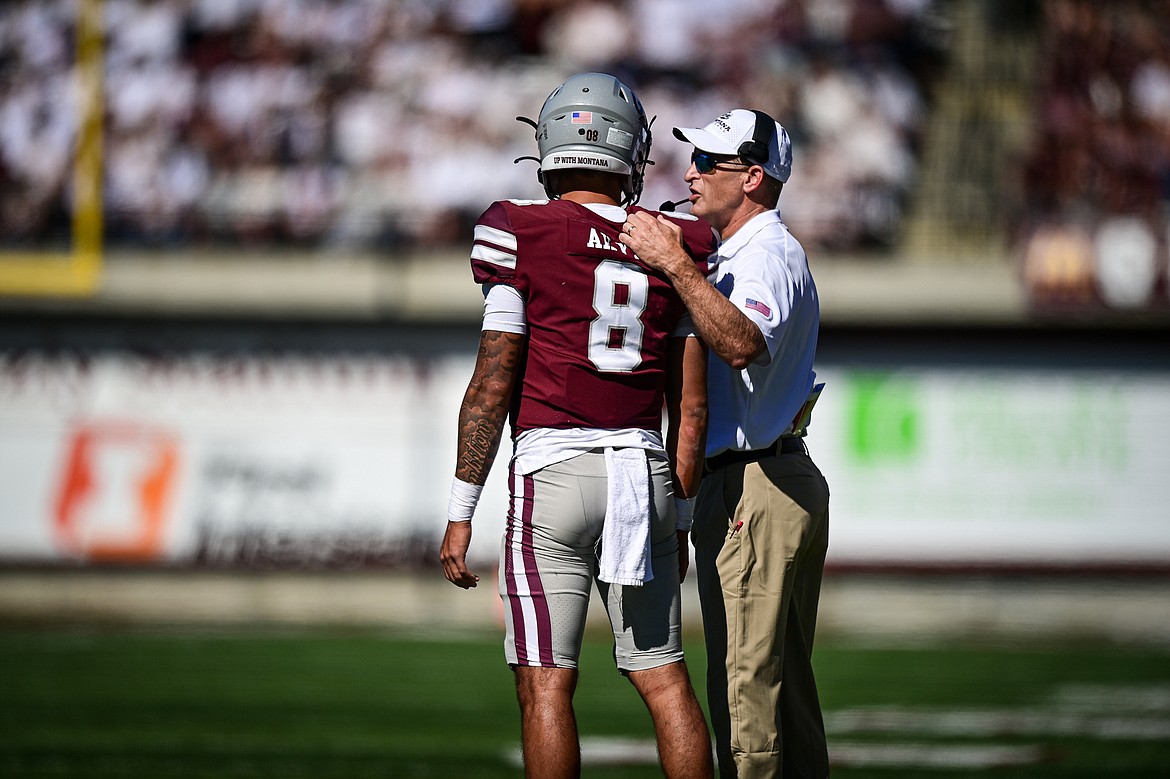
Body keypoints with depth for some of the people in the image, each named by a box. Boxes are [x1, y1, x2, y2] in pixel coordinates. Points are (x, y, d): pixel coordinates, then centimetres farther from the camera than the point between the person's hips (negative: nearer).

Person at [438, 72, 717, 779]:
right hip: (646, 470, 4)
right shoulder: (675, 250, 6)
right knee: (664, 677, 9)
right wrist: (680, 518, 19)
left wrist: (461, 514, -1)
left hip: (553, 472, -4)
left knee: (547, 685, -3)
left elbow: (493, 386, -6)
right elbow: (691, 407, 9)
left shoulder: (524, 238, -5)